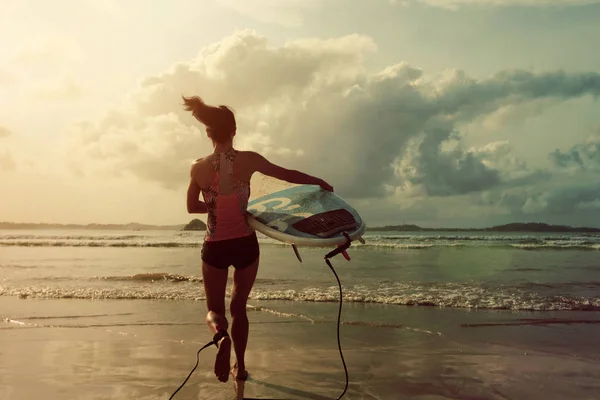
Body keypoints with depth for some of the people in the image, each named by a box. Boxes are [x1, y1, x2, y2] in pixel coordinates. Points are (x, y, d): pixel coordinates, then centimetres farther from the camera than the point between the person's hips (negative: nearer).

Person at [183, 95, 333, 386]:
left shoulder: (198, 168, -6)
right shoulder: (248, 160, -9)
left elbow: (192, 207, 8)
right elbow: (288, 175, 2)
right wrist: (321, 183, 15)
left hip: (215, 247, 0)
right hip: (245, 245, 1)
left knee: (214, 308, 15)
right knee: (239, 307, 20)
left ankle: (221, 337, -18)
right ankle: (240, 367, 26)